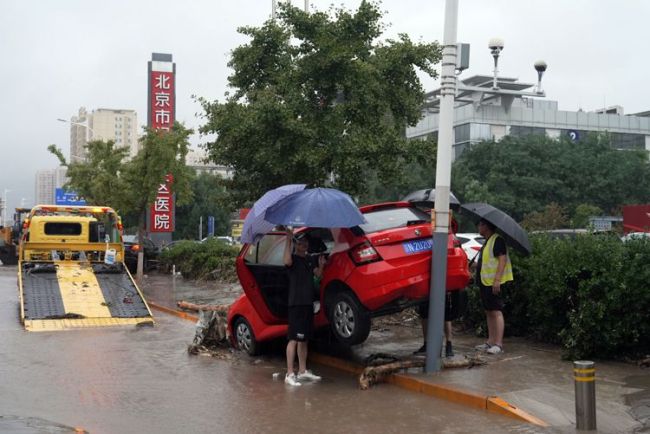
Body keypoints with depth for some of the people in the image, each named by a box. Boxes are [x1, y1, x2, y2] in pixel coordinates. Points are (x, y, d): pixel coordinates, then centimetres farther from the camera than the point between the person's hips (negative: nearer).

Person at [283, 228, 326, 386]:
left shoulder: (309, 260, 19)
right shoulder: (293, 259, -4)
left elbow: (318, 274, 5)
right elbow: (287, 261, -28)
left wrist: (321, 266, -15)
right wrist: (288, 240, -28)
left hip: (308, 303, 8)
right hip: (296, 303, -8)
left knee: (304, 339, 13)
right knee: (294, 339, -11)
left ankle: (303, 371, 21)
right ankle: (290, 374, -12)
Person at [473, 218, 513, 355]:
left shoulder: (497, 240, -11)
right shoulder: (487, 241, 19)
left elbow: (502, 259, -19)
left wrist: (497, 279, -24)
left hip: (493, 282, -10)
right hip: (485, 282, 10)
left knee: (496, 311, -10)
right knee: (489, 312, 11)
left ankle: (498, 344, -11)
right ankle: (490, 342, 15)